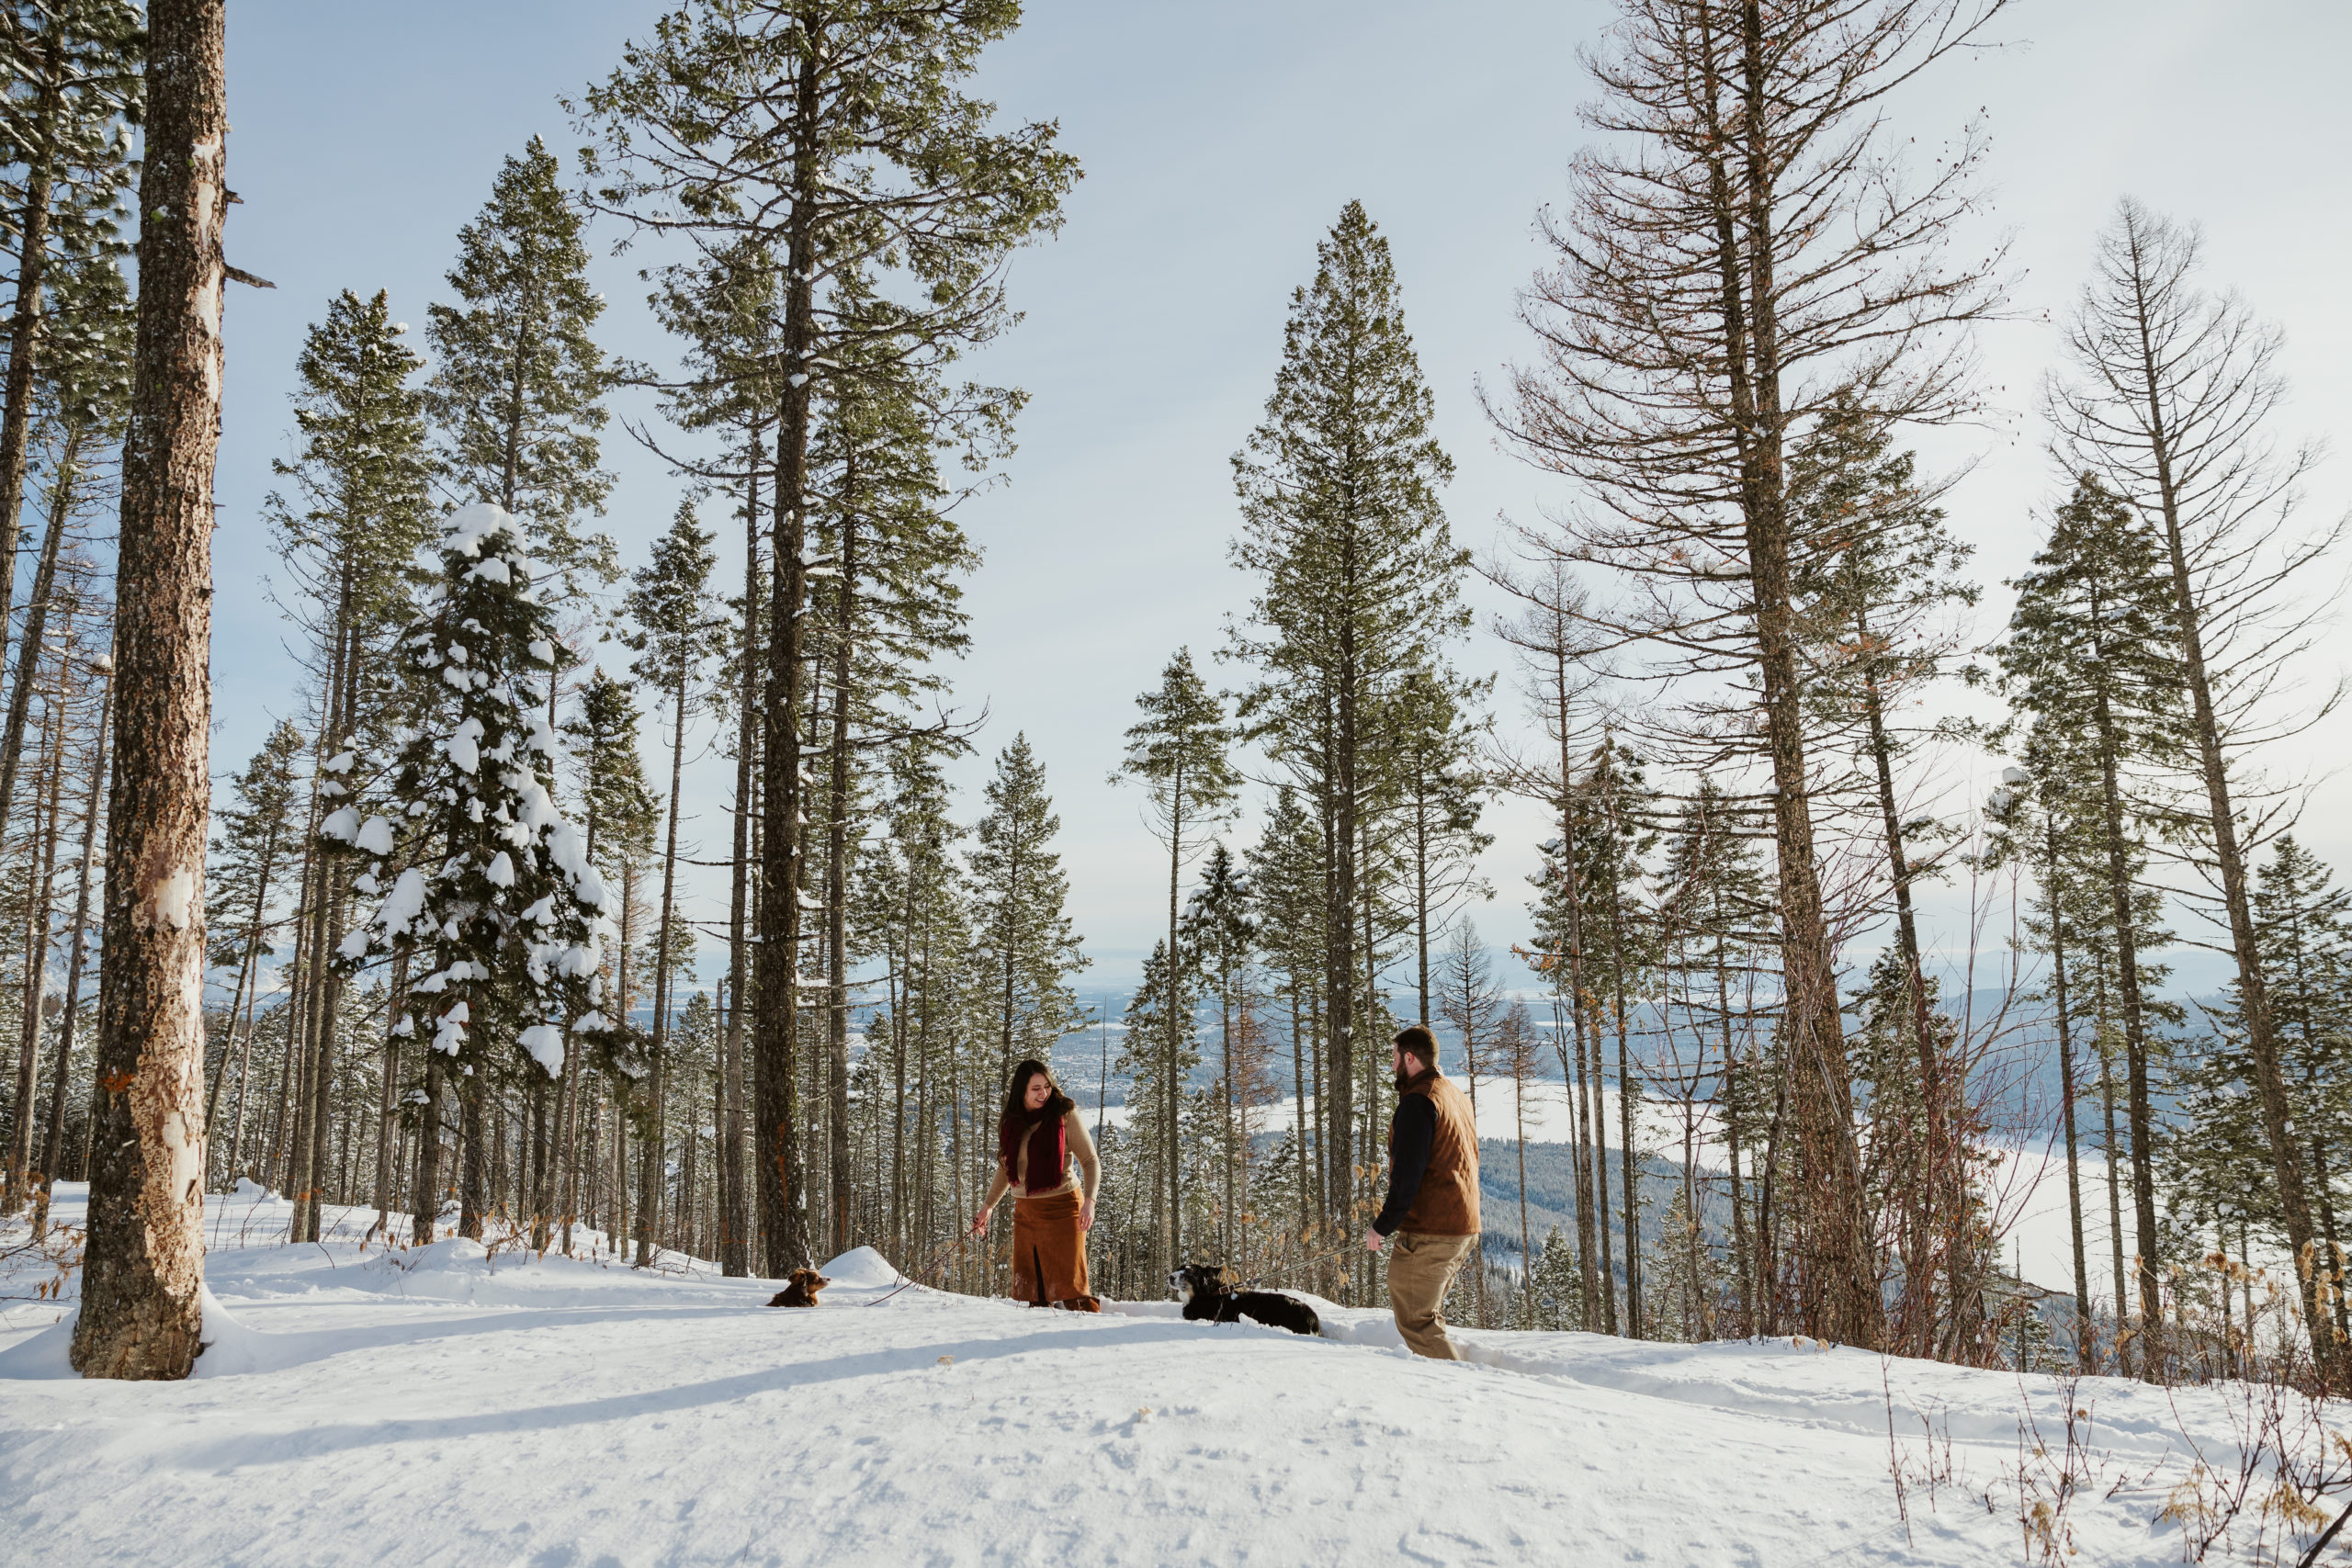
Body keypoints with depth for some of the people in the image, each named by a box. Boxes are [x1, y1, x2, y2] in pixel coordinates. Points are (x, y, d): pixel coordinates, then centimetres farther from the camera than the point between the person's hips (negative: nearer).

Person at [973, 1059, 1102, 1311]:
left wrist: (1089, 1201, -20)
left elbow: (1091, 1162, -6)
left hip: (1062, 1207, -5)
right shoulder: (1010, 1122, 7)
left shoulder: (1065, 1114, -7)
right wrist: (987, 1206, 20)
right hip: (1025, 1211, 5)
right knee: (1031, 1288, 6)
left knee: (1069, 1283, -10)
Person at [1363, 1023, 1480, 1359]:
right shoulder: (1458, 1097, 17)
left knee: (1414, 1321, -4)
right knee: (1427, 1313, 19)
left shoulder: (1417, 1101, -13)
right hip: (1464, 1230, 10)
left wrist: (1382, 1226, -12)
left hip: (1427, 1234, -10)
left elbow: (1407, 1174, -19)